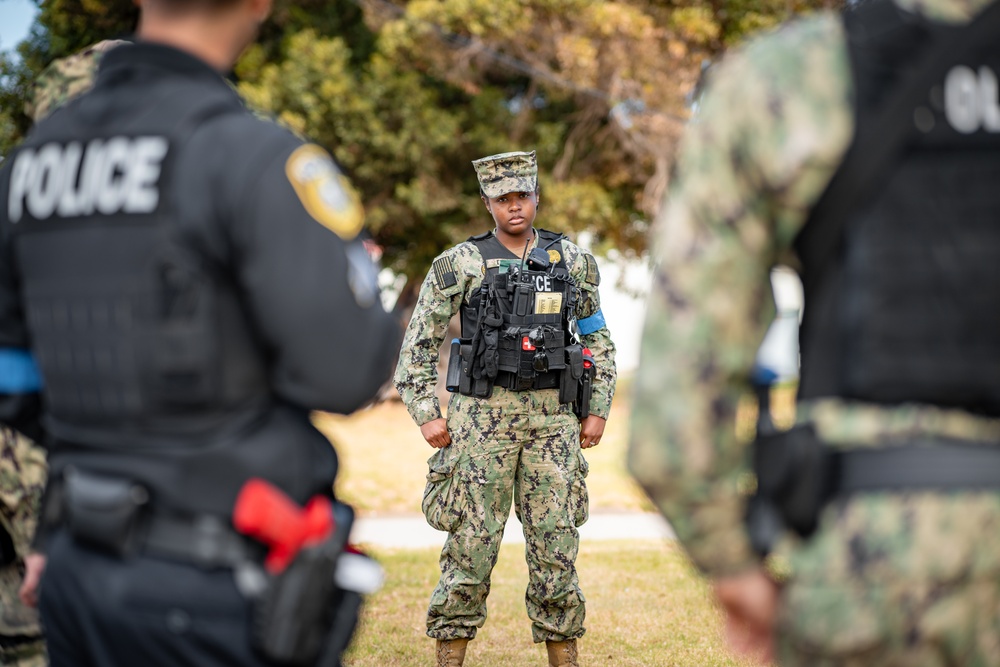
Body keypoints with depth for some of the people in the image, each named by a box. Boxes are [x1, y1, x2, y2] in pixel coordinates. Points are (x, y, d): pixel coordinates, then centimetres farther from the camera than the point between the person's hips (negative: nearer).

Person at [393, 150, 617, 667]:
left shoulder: (572, 261, 7)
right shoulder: (460, 264, -1)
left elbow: (596, 340, 15)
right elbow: (419, 344, 2)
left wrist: (597, 411, 6)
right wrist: (426, 415, -7)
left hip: (552, 419, 2)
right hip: (483, 414, -2)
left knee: (556, 541, 2)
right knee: (471, 540, -3)